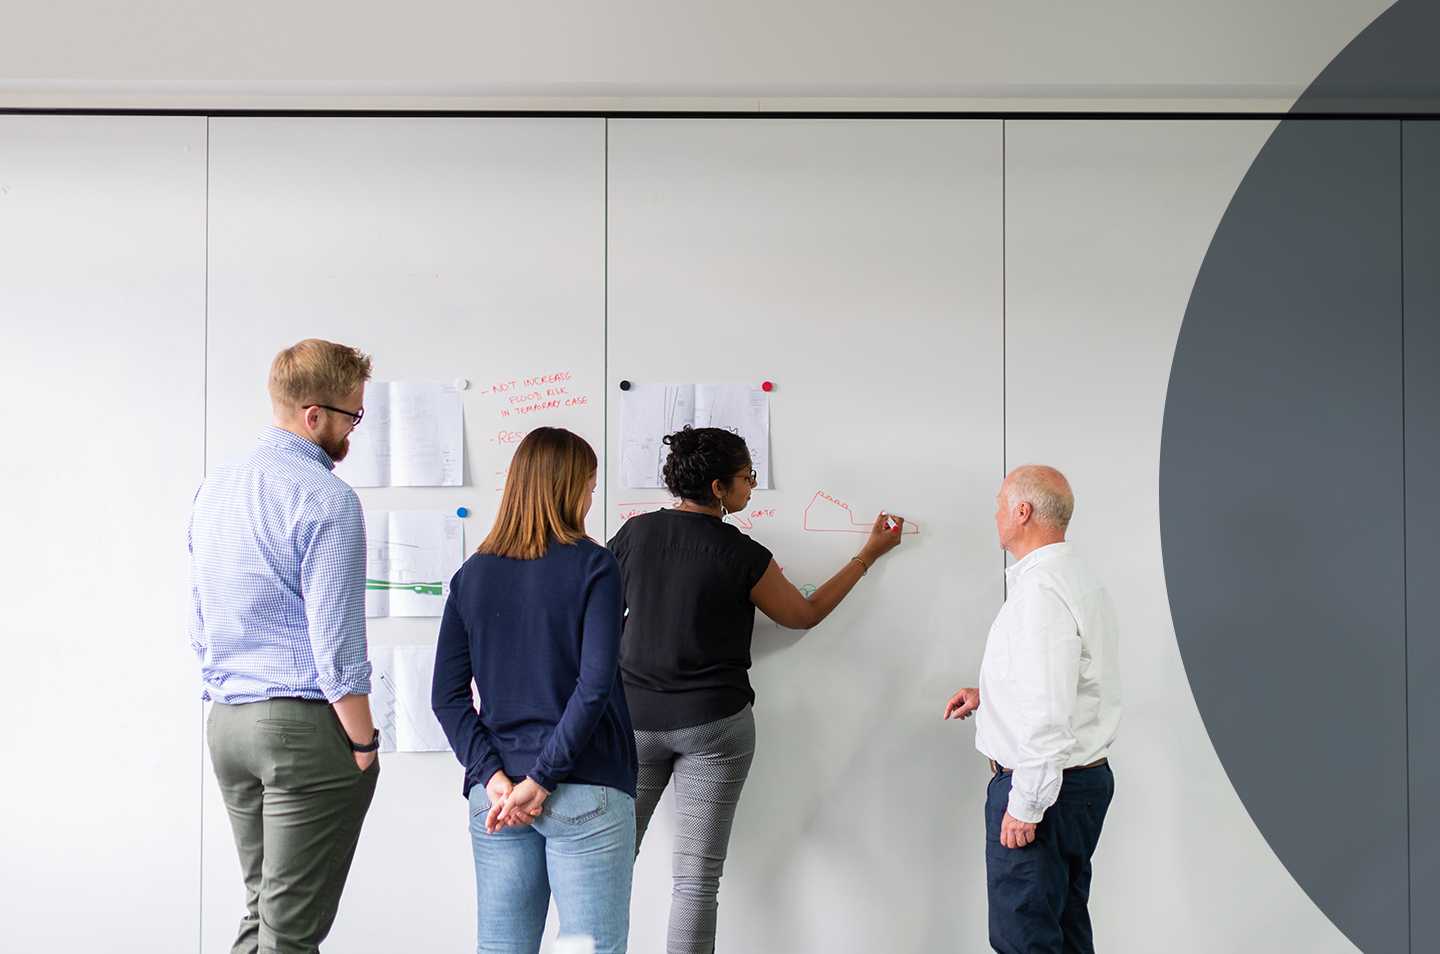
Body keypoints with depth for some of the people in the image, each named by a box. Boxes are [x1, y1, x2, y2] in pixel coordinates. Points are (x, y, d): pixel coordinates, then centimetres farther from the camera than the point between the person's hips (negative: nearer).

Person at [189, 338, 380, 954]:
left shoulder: (214, 488, 11)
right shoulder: (325, 498, -14)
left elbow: (199, 624, 15)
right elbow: (336, 640, -16)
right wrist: (364, 743, -8)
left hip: (226, 722, 8)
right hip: (305, 725, -8)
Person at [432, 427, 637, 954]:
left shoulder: (472, 574, 7)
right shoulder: (592, 566, -6)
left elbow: (448, 697, 2)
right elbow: (595, 686, -16)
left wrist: (493, 775, -3)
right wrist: (542, 780, -12)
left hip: (496, 796, 5)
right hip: (585, 793, -5)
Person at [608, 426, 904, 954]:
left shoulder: (636, 532, -2)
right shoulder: (742, 556, -10)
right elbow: (804, 614, 5)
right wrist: (870, 554, 14)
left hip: (635, 718, 3)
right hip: (714, 723, -3)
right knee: (698, 878, 3)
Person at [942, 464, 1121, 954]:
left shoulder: (1039, 589, -21)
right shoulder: (1077, 576, 12)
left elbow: (1048, 711, -26)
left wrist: (1026, 806, -21)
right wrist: (988, 695, 17)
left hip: (1043, 786, -11)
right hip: (1085, 777, 11)